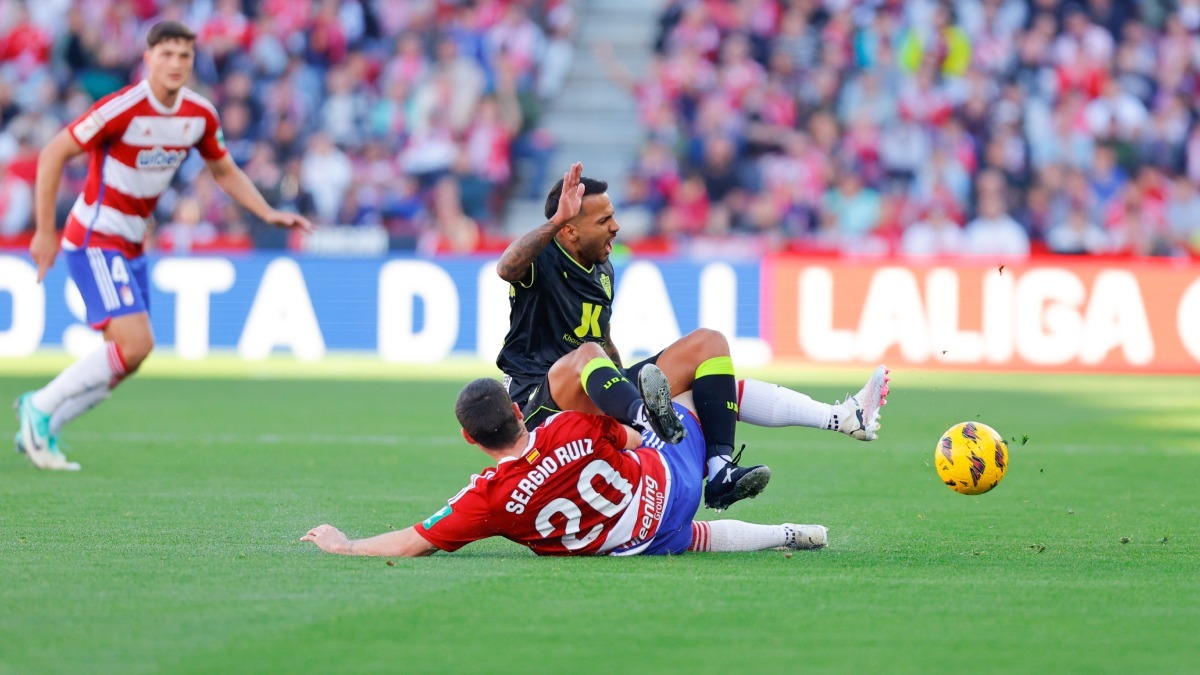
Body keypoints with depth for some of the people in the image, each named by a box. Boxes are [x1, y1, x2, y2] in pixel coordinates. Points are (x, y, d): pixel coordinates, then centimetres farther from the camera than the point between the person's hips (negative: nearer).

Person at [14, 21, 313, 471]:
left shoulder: (200, 114, 0)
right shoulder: (123, 109, -21)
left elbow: (225, 172, 16)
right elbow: (52, 155, -15)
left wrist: (270, 214, 3)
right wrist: (45, 232, -15)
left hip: (131, 245, 8)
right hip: (94, 240, -8)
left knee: (125, 359, 6)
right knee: (135, 344, -20)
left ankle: (40, 431, 20)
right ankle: (40, 408, -4)